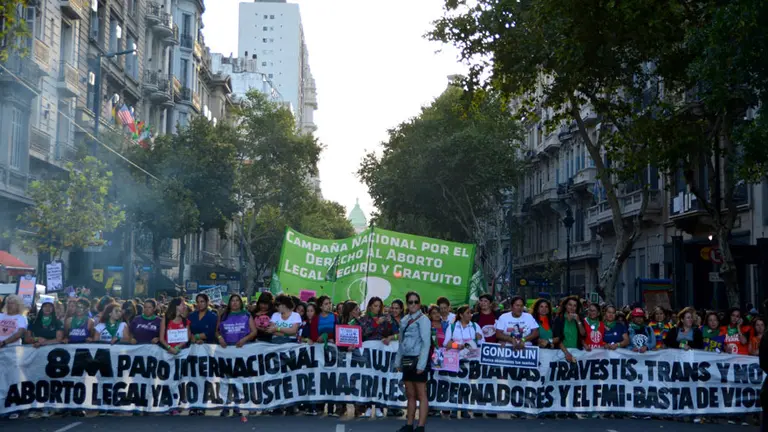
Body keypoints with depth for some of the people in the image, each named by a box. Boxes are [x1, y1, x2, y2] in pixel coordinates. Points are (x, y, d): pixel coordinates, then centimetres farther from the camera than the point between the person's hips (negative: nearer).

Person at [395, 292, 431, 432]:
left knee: (421, 395, -4)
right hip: (407, 360, 7)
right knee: (410, 395, 12)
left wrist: (421, 365, -19)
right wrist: (398, 361, 12)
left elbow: (426, 343, -14)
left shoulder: (423, 320, -8)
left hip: (418, 360, -7)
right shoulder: (404, 320, 13)